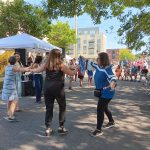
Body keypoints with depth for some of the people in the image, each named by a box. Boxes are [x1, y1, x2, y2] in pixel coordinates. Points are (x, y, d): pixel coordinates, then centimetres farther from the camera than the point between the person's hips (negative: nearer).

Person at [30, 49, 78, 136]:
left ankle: (48, 128, 15)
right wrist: (76, 69, 17)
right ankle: (61, 127, 17)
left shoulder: (46, 65, 4)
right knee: (62, 107, 13)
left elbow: (37, 70, 11)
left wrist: (31, 70, 31)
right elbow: (72, 73, -2)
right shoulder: (61, 65, -6)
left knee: (49, 108, 11)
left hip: (47, 89, 4)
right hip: (58, 89, -3)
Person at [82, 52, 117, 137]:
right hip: (102, 92, 10)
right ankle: (111, 122, 48)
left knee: (100, 109, -8)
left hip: (107, 93, -10)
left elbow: (112, 77, -39)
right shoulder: (98, 67, 1)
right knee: (104, 108, 24)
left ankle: (99, 130, 4)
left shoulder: (107, 69, -24)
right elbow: (92, 64, 21)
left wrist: (112, 83, -60)